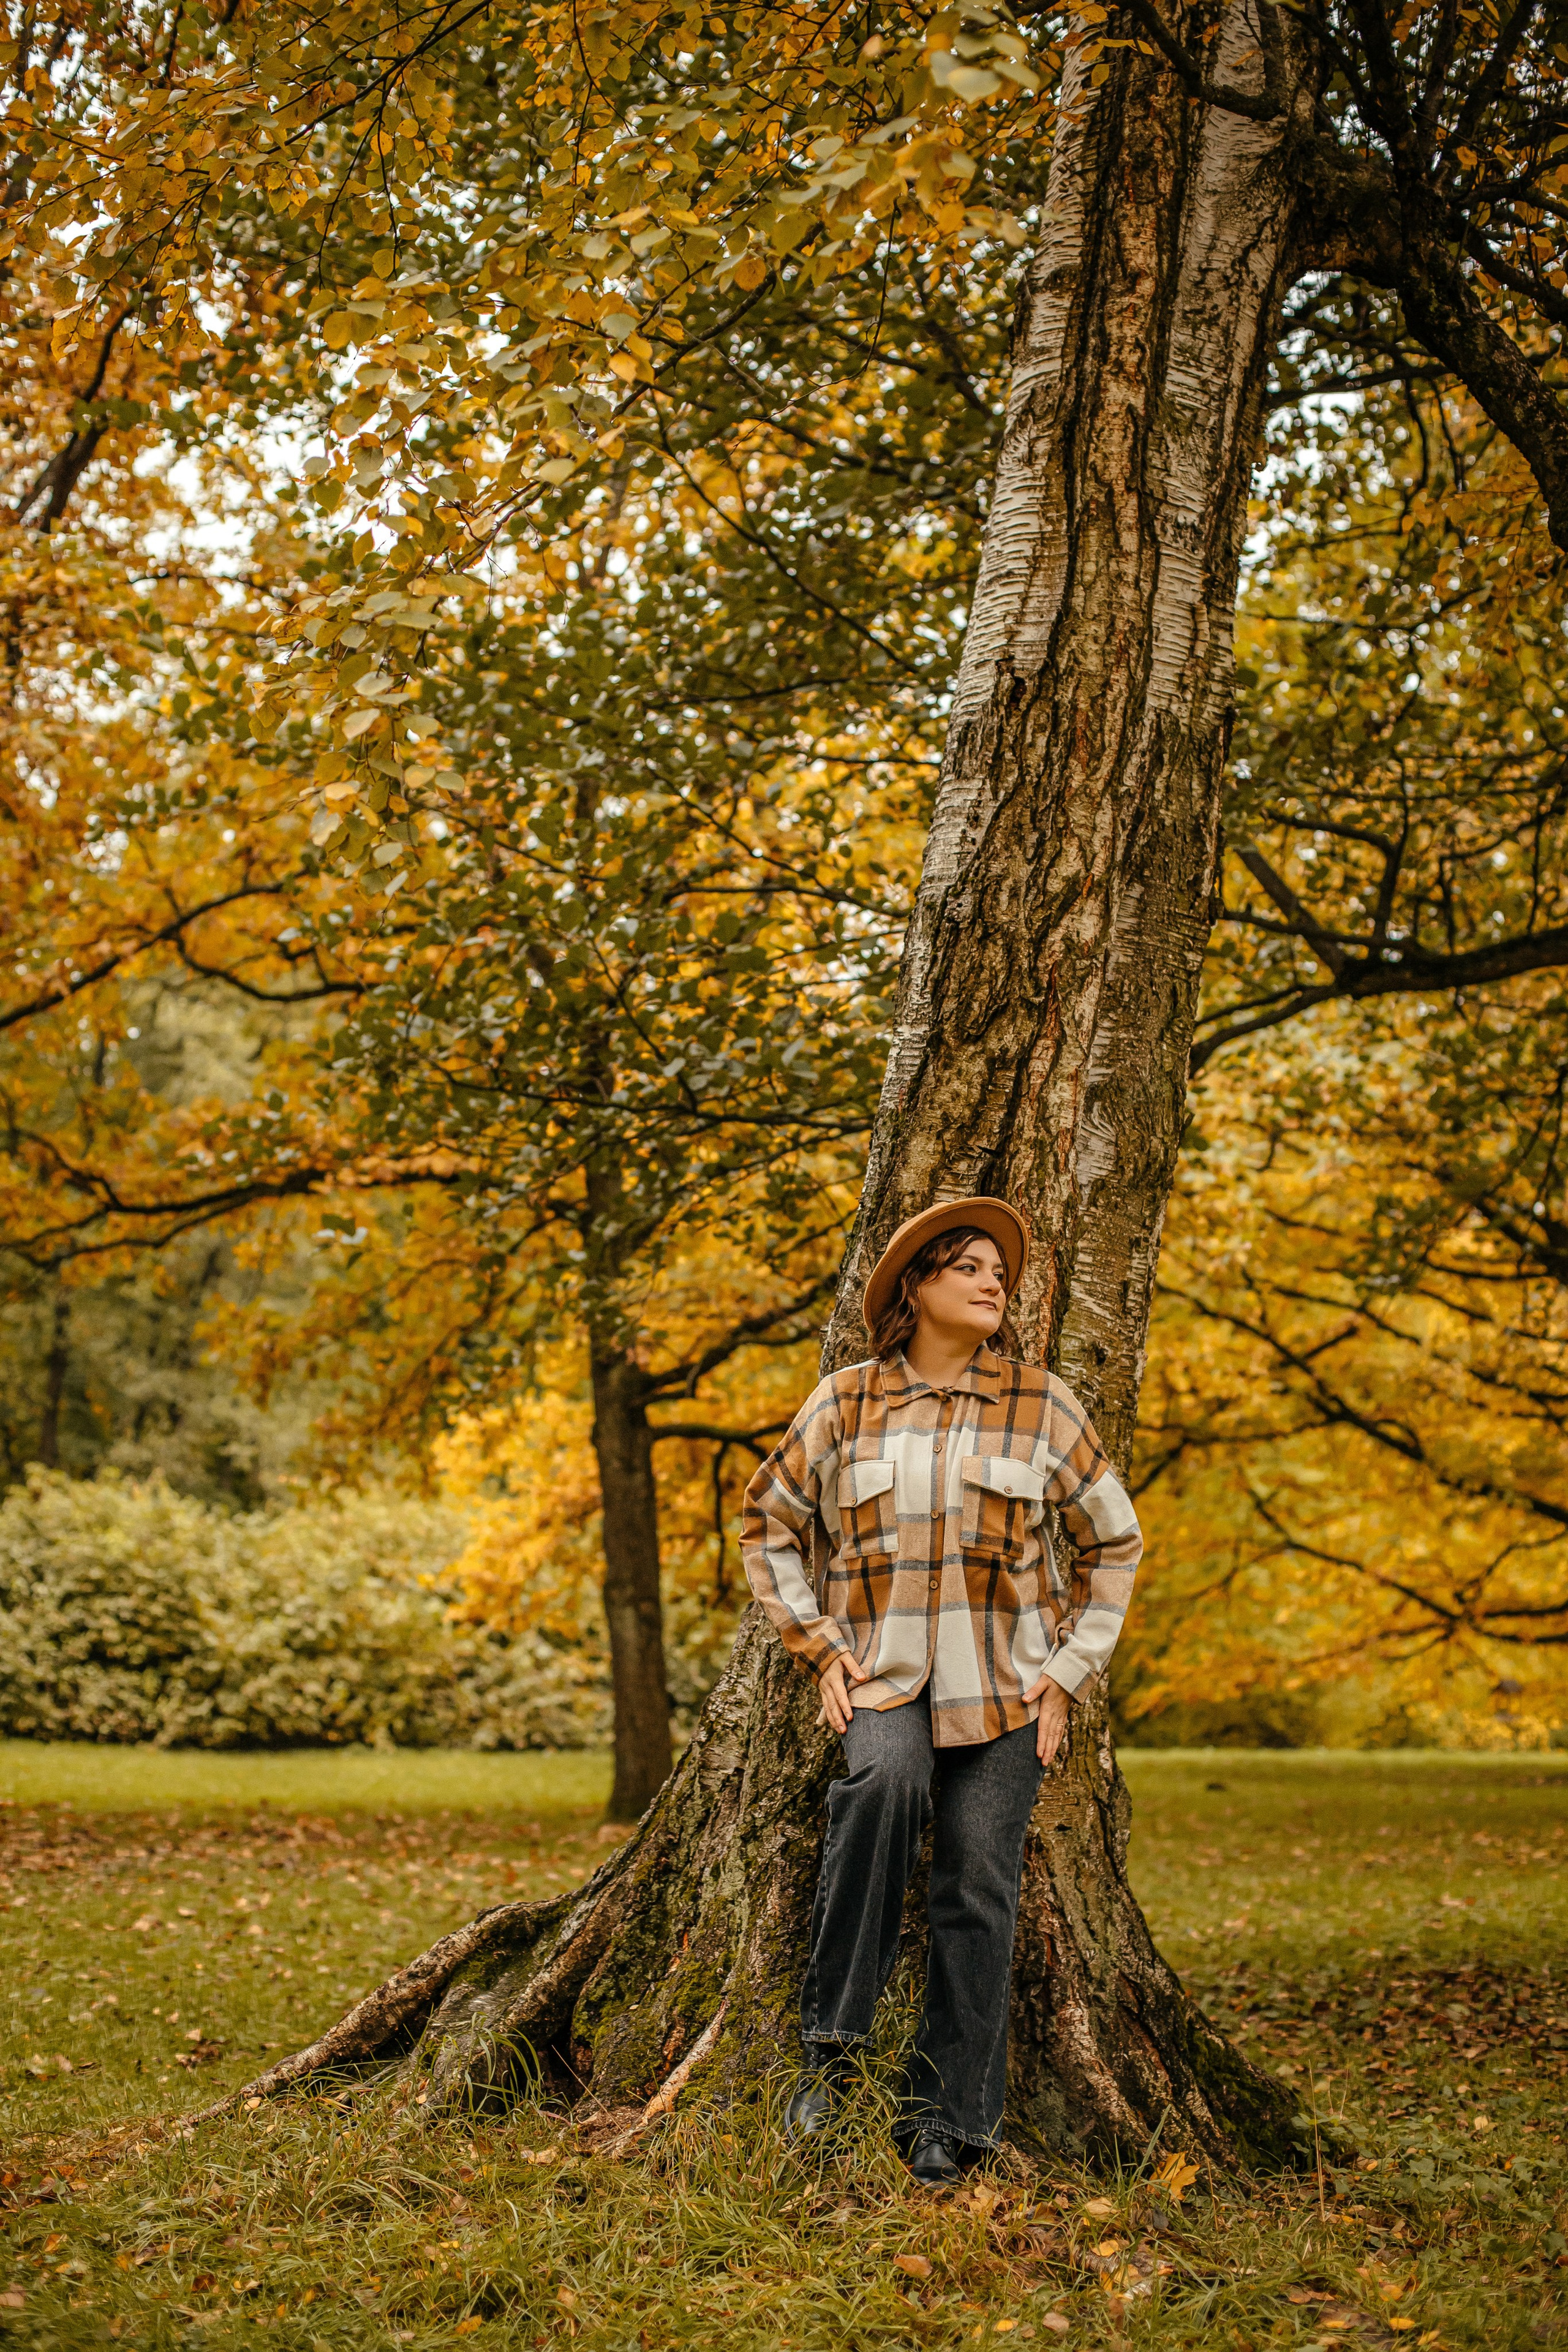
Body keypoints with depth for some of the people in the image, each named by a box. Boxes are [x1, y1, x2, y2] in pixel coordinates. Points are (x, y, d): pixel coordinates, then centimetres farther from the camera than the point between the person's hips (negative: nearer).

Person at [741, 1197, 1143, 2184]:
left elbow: (1114, 1540, 12)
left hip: (1003, 1685, 1)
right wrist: (819, 1647, 3)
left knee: (978, 1891, -1)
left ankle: (952, 2114, 13)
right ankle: (834, 2038, -23)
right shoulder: (846, 1403, 4)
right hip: (884, 1673, -1)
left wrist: (1071, 1671, 4)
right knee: (886, 1779, -32)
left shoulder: (1043, 1404, 4)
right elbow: (771, 1520, 13)